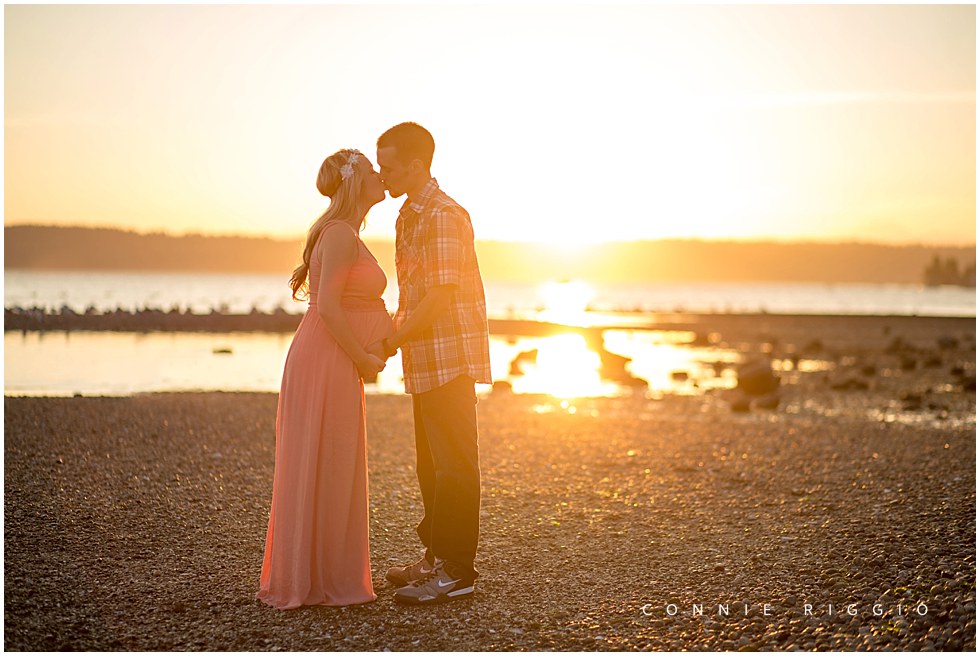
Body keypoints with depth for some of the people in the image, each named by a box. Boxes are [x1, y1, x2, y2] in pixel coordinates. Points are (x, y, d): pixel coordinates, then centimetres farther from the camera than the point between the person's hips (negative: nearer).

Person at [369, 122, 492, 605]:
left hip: (450, 356, -10)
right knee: (431, 463, 16)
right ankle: (436, 557, 27)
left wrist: (389, 344, -15)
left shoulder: (443, 216, -16)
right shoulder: (409, 215, 16)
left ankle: (457, 570, 2)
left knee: (454, 462, -4)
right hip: (425, 361, 10)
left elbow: (440, 297, -20)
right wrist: (392, 340, 9)